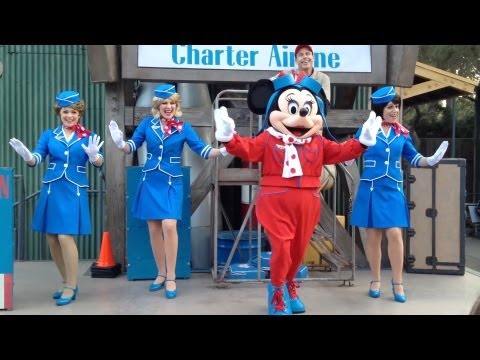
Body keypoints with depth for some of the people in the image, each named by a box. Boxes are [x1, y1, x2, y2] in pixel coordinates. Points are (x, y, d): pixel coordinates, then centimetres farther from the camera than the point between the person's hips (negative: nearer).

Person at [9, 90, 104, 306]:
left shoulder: (88, 137, 4)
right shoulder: (49, 135, 9)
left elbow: (98, 163, -10)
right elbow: (36, 159, -1)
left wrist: (94, 155, -33)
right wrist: (26, 155, -24)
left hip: (74, 192, -3)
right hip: (52, 190, 3)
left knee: (65, 237, -12)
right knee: (52, 239, 7)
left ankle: (71, 287, 3)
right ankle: (66, 281, 25)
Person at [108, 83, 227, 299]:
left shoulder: (184, 127, -2)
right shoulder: (147, 123, 2)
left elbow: (203, 150, -6)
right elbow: (132, 146, 2)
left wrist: (222, 151, -22)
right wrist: (120, 143, -19)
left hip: (172, 183, -2)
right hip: (150, 182, 2)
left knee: (169, 226, -16)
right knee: (154, 229, 7)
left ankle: (171, 278, -1)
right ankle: (161, 273, 24)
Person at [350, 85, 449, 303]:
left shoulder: (402, 133, 7)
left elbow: (413, 158, 13)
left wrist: (431, 160, -5)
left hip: (393, 190, 2)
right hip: (371, 189, -2)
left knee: (395, 233, -5)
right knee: (373, 235, 5)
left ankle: (397, 282, 10)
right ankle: (375, 280, 20)